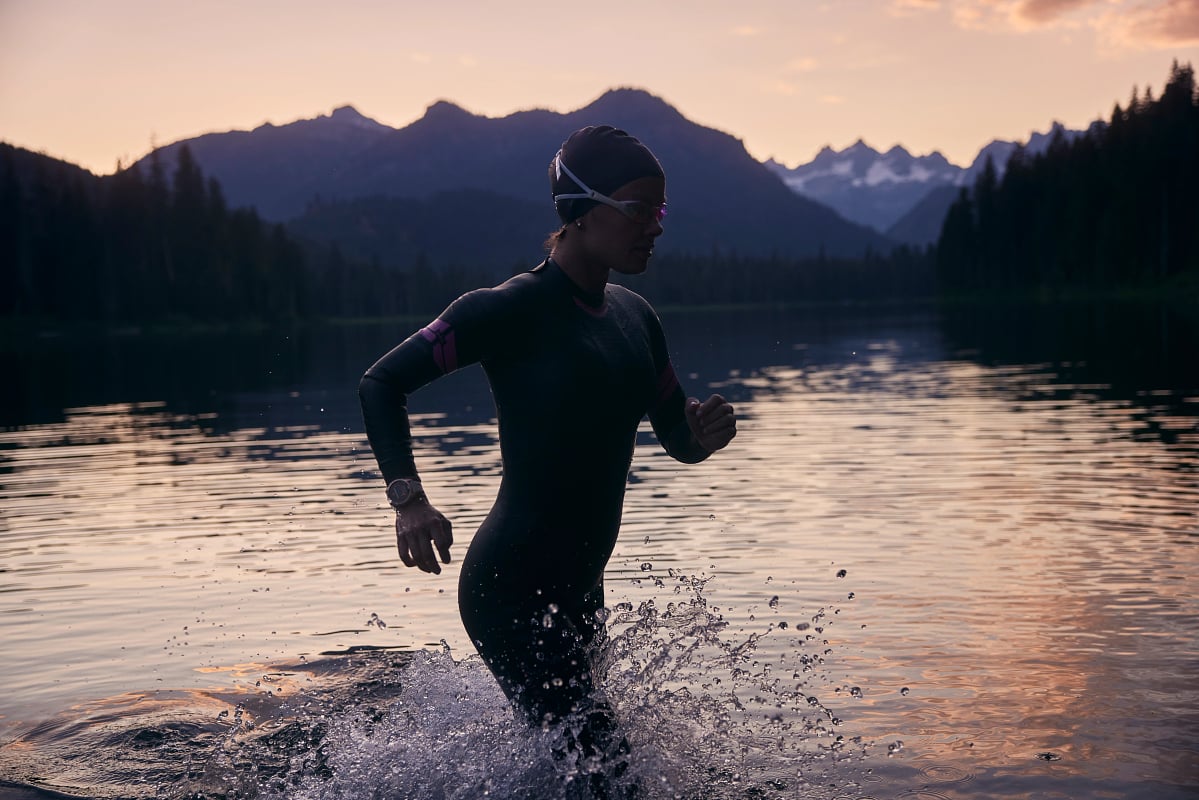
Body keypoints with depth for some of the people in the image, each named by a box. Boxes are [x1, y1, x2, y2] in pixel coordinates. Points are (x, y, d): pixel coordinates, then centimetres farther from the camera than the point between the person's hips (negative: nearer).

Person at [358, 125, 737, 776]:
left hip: (578, 591, 8)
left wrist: (705, 433, -6)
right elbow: (382, 382, -12)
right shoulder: (514, 309, -13)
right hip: (512, 587, -8)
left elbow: (678, 440, 18)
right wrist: (407, 498, -26)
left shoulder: (635, 318, 11)